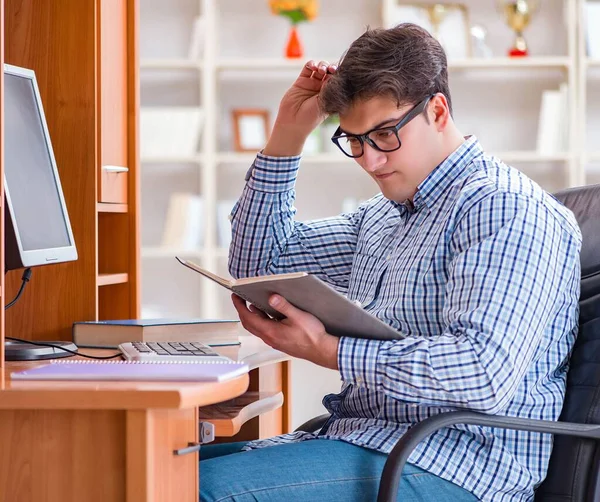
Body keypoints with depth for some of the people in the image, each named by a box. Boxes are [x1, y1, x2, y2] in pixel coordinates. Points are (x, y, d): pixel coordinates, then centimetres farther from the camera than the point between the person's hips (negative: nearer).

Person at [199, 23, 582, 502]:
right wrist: (286, 135, 15)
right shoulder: (382, 216, 20)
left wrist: (327, 350, -23)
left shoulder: (506, 209, -11)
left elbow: (485, 372, -25)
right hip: (369, 441, 9)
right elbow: (259, 265, 26)